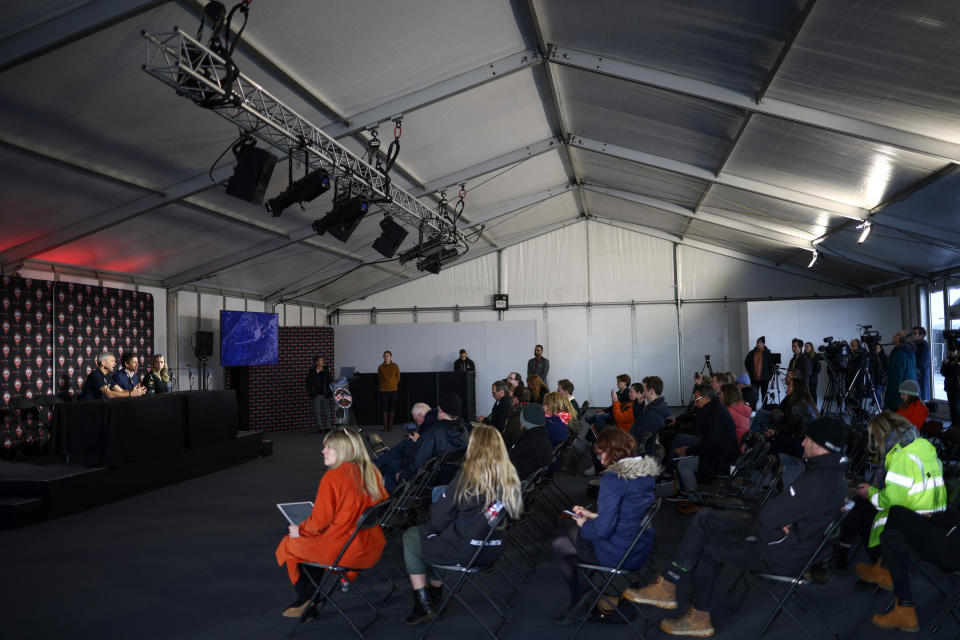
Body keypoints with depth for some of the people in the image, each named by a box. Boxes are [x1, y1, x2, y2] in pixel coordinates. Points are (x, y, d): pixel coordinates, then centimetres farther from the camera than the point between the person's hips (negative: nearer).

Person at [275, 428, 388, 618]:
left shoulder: (331, 478, -17)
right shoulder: (372, 472, 2)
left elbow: (320, 521, -15)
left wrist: (300, 530, 6)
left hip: (341, 551, -7)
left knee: (289, 544, 17)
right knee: (314, 544, 30)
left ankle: (304, 600, 31)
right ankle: (313, 598, 32)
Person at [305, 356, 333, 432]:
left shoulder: (326, 370, 6)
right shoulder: (311, 371, 1)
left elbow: (331, 382, 7)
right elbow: (308, 383, 5)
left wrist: (330, 392, -2)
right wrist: (310, 393, -2)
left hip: (325, 394, 1)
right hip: (316, 395, -1)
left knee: (327, 411, 2)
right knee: (317, 412, 2)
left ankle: (329, 427, 9)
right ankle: (320, 428, 8)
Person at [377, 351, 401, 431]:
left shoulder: (395, 366, 2)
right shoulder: (380, 367, 3)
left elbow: (398, 377, 9)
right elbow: (379, 379, 11)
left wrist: (393, 385, 7)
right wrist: (382, 386, 7)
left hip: (393, 390, 0)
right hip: (383, 390, 0)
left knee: (392, 409, 2)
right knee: (384, 409, -1)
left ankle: (390, 425, 10)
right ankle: (385, 426, 4)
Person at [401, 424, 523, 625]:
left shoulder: (467, 476, -18)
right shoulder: (510, 477, -3)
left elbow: (438, 518, -14)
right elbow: (515, 513, 12)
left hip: (463, 551, -6)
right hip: (491, 552, 7)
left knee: (410, 537, 19)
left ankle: (423, 604, 18)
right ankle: (435, 595, 37)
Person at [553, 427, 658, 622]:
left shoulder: (613, 478, -25)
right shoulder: (647, 470, 1)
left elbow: (603, 529, -25)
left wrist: (584, 525, -3)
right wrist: (593, 515, 13)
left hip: (617, 554, -9)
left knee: (559, 546, 13)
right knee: (566, 524, 20)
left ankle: (579, 603, 26)